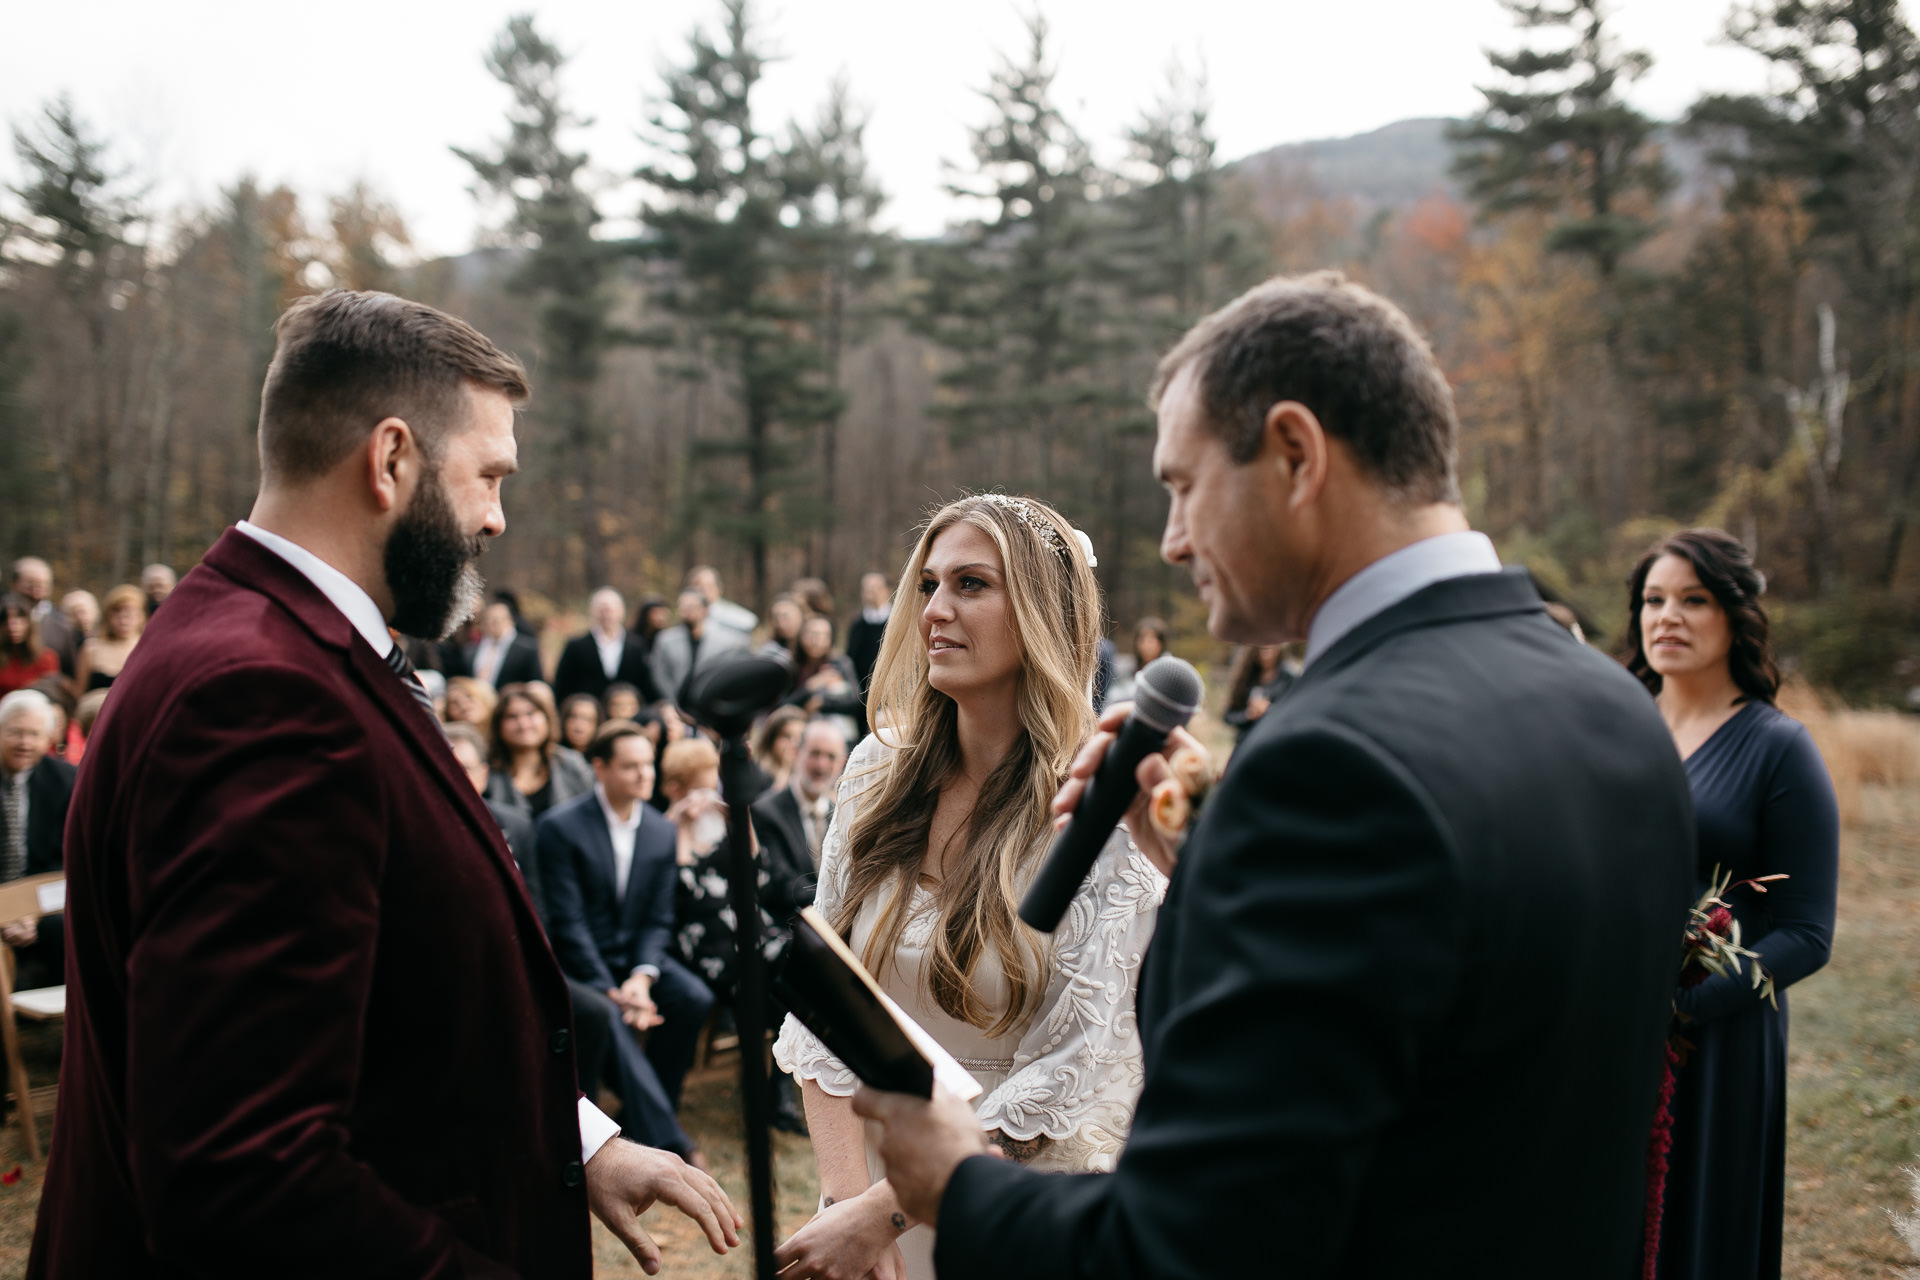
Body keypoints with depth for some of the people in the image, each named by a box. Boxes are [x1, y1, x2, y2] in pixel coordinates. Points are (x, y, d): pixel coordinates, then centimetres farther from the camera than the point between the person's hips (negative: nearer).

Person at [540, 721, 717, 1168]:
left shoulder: (661, 831, 6)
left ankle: (642, 1112, -4)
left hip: (636, 957, 5)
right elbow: (568, 922, -14)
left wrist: (642, 975, -15)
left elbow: (659, 920, 5)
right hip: (579, 963, -5)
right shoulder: (560, 827, -11)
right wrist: (611, 990, -21)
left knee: (694, 997, -21)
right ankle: (669, 1140, -33)